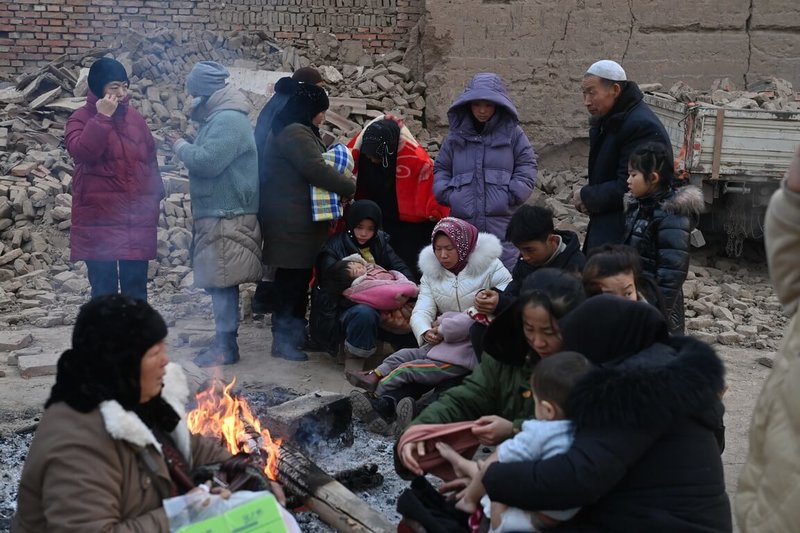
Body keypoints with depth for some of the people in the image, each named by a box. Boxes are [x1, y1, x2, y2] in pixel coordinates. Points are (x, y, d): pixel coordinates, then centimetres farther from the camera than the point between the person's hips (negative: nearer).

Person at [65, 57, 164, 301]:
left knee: (136, 287, 8)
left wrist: (155, 198, 13)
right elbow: (82, 152, -20)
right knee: (103, 288, 2)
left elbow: (150, 160, 17)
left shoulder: (135, 118, 12)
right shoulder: (81, 119, -1)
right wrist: (103, 117, -20)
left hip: (137, 219, 4)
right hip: (99, 219, -4)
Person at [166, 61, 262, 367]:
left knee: (221, 281, -8)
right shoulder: (219, 118, 18)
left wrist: (180, 146, -8)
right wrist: (184, 148, 10)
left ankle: (226, 347, -4)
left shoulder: (228, 120, -15)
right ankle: (223, 340, 19)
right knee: (218, 282, 12)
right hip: (218, 215, 10)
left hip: (227, 217, -10)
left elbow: (207, 161, -23)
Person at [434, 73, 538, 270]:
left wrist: (511, 195, -6)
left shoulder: (512, 133, 5)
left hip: (502, 222, -2)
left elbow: (527, 167, 5)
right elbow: (441, 168, 18)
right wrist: (447, 193, 3)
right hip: (464, 222, 2)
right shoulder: (456, 134, 12)